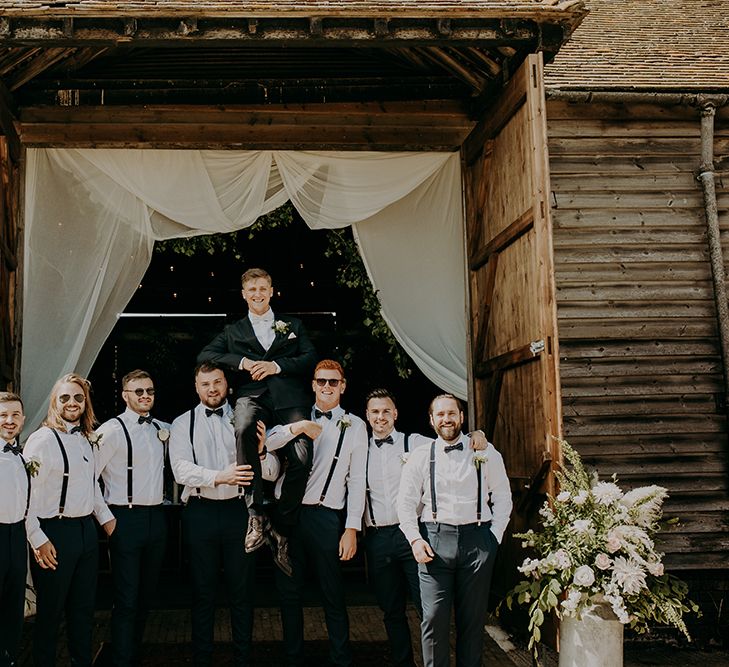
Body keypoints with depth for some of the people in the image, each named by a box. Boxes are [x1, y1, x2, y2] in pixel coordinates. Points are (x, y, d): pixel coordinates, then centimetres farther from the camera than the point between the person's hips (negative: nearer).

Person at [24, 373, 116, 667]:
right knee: (50, 611, 4)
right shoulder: (41, 439, -12)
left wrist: (106, 517, 15)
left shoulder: (88, 440, 11)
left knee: (84, 608, 15)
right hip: (54, 533, -7)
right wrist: (38, 540, -16)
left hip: (87, 529, 7)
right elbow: (25, 493, -15)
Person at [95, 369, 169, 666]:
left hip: (156, 517, 6)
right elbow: (88, 475, -11)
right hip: (126, 519, -6)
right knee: (126, 599, -3)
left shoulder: (163, 429, 9)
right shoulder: (112, 430, -9)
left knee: (146, 595, 14)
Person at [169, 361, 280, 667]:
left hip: (239, 511, 1)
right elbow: (181, 470, -10)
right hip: (201, 512, -1)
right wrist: (219, 477, -25)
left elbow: (271, 473, 3)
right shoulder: (183, 424, 5)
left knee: (242, 590, 7)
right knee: (203, 591, 9)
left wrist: (260, 450, -19)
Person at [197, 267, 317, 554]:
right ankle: (256, 516, -32)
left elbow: (310, 357, 13)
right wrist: (242, 362, -2)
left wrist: (277, 365, -3)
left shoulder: (293, 326, 28)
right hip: (252, 397, 0)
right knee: (244, 429, -38)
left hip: (289, 398, 1)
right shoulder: (233, 331, 27)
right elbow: (204, 355, 12)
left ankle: (282, 528, -8)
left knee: (301, 458, -25)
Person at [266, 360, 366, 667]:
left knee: (333, 595, 3)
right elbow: (264, 444, -5)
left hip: (324, 515, -2)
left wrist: (352, 528, -5)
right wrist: (297, 428, -20)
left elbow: (356, 480, 1)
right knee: (289, 592, 11)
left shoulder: (354, 426, 4)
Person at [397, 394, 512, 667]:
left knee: (473, 618, 5)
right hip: (434, 541, 0)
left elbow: (502, 497, 10)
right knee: (434, 618, -6)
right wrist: (415, 540, -3)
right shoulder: (420, 457, 8)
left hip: (477, 539, 0)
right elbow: (407, 503, 9)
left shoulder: (485, 452, 8)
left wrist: (494, 536, 1)